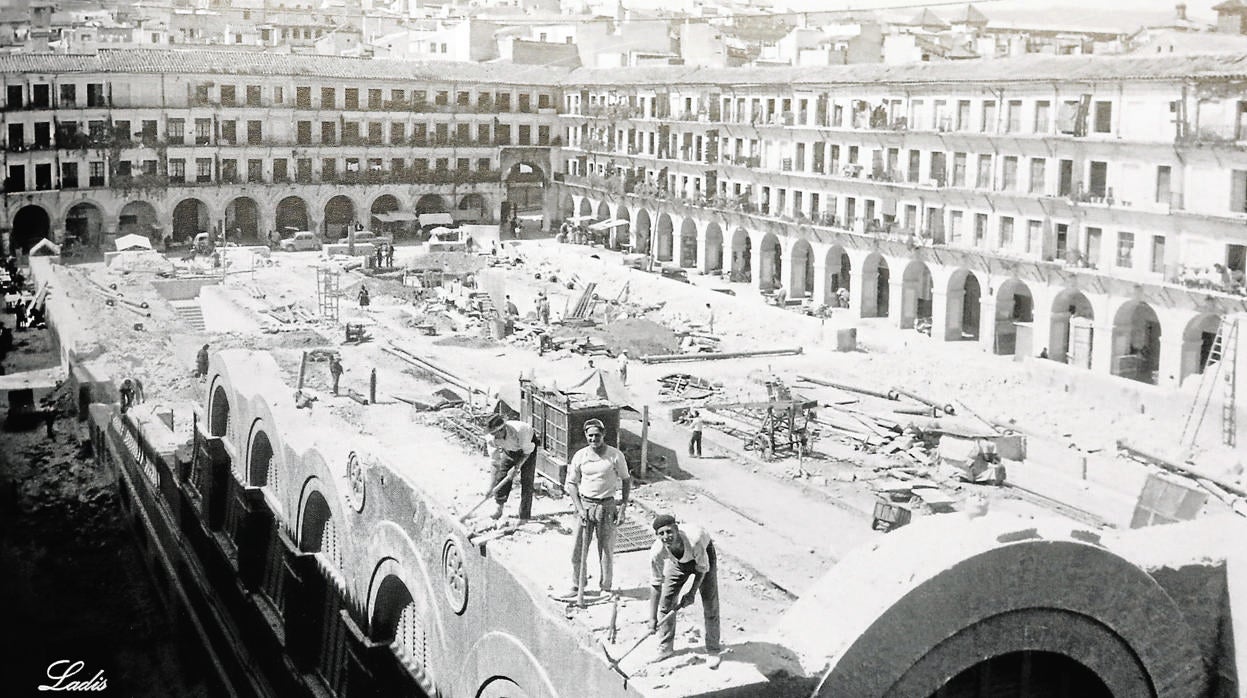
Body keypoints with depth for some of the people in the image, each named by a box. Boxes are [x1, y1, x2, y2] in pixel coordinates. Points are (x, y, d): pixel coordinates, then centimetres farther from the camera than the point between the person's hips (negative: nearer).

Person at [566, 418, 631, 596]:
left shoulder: (615, 455, -5)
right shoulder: (580, 456, 0)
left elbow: (626, 480, 4)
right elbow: (571, 483, 5)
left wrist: (623, 508, -2)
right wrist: (579, 508, -6)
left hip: (607, 505, -1)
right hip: (584, 503, 2)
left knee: (606, 549, 5)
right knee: (579, 549, 3)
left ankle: (606, 587, 19)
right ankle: (577, 586, 19)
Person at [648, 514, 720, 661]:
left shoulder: (695, 540, -45)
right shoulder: (657, 552, -35)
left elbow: (702, 568, -25)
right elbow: (656, 584, -25)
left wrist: (692, 593, -20)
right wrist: (652, 618, -23)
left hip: (703, 553, -2)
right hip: (677, 561, 2)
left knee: (710, 603, -3)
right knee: (666, 602, 0)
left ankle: (713, 649, 14)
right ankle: (665, 648, 19)